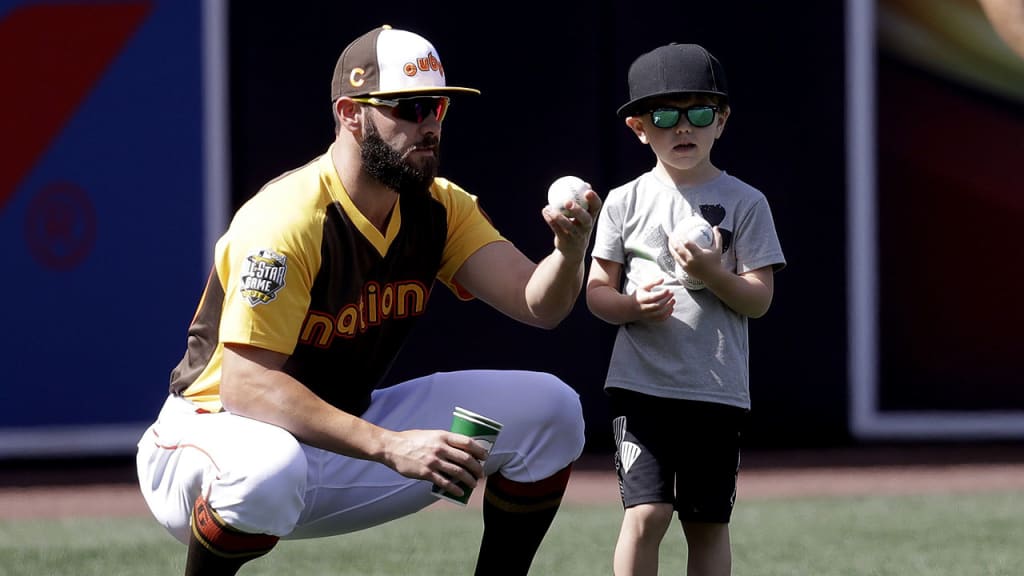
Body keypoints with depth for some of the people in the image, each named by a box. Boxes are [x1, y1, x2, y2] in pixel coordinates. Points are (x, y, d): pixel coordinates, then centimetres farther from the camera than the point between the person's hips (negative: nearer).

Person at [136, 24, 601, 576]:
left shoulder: (441, 209, -2)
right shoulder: (285, 220, -25)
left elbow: (538, 304, -11)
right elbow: (246, 385, -33)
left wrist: (570, 251, -35)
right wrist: (390, 446, -41)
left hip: (340, 432, 7)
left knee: (549, 409, -4)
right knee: (269, 470, -44)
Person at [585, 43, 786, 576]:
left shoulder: (745, 203, 2)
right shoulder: (626, 202, 4)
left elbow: (759, 300, 0)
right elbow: (597, 292, 5)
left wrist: (713, 274, -19)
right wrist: (633, 306, -16)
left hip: (718, 389, 1)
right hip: (642, 385, -1)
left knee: (708, 524, 7)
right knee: (645, 514, -11)